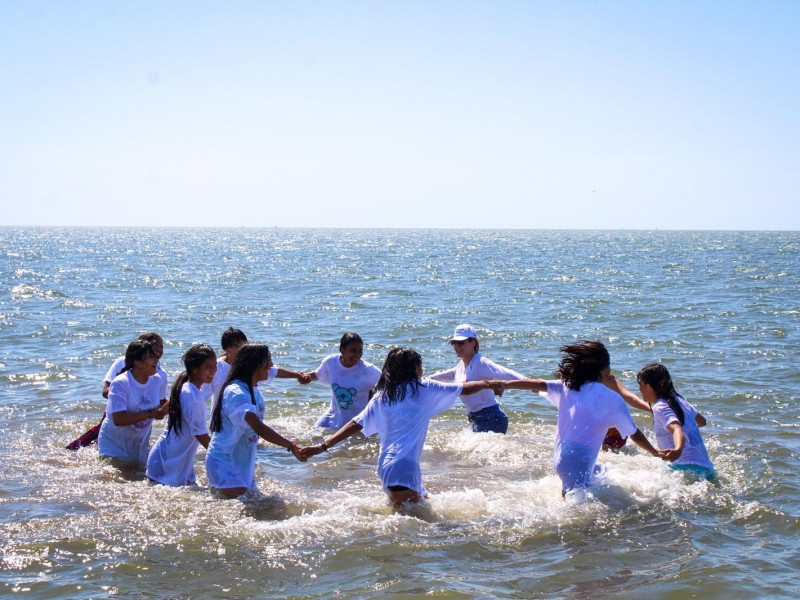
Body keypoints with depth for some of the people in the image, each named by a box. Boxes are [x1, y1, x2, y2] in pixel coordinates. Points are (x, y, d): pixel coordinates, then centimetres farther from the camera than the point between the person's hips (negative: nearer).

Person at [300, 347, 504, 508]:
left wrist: (323, 446, 11)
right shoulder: (423, 388, 4)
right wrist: (488, 384, 30)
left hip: (387, 464, 7)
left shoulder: (381, 396, 15)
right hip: (403, 466, -7)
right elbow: (464, 389, 12)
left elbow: (356, 424, 9)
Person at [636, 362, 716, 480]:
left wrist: (678, 450, -46)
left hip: (687, 467, -9)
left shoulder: (660, 407, -6)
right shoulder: (678, 400, 18)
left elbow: (677, 429, -25)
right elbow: (702, 421, 34)